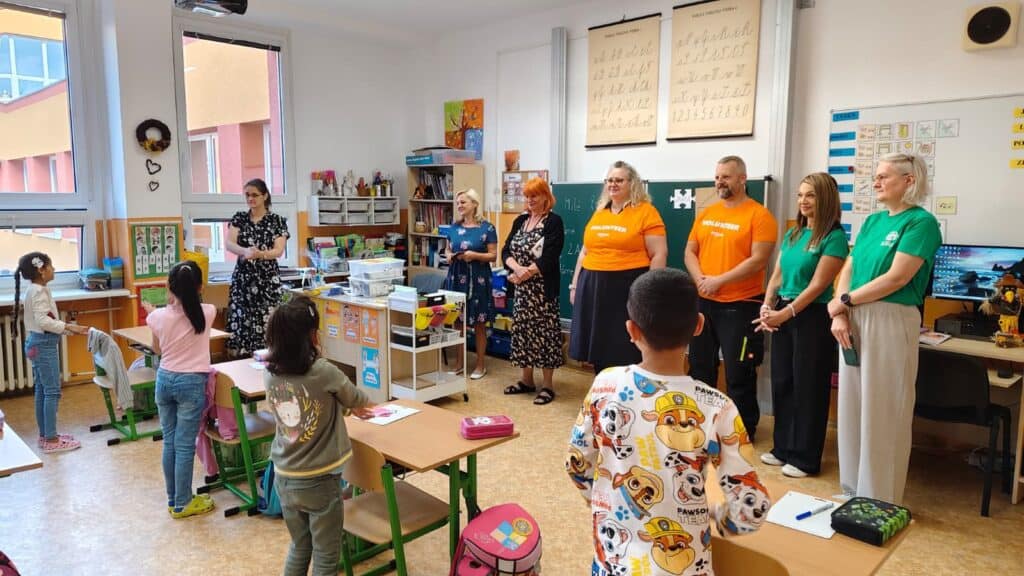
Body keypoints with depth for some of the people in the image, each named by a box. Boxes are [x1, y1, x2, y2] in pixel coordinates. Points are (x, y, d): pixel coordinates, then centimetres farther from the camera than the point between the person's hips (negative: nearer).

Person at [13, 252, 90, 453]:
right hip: (43, 345, -10)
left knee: (42, 391, 14)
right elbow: (43, 320, -25)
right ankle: (51, 440, -2)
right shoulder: (40, 291, -17)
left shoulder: (34, 290, 13)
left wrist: (69, 328, 10)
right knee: (52, 391, -6)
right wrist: (69, 327, -26)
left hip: (37, 343, 10)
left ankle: (45, 435, 22)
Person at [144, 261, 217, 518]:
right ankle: (182, 504, 15)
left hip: (164, 380, 3)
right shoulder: (207, 312, -13)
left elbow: (157, 349, 10)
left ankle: (173, 499, 27)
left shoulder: (159, 316, -8)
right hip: (191, 383, -3)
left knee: (169, 442, 14)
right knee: (185, 446, 4)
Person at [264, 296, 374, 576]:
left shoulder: (270, 374, -5)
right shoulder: (323, 372, -22)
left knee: (299, 548, 25)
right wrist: (354, 404, 21)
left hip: (284, 478, 6)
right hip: (319, 481, -6)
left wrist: (343, 406, 21)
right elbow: (357, 400, -2)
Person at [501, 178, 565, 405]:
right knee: (522, 330, 11)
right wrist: (517, 268, -16)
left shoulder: (554, 221, -7)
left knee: (543, 331, -3)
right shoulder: (520, 220, 12)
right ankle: (527, 380, 24)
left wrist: (526, 273, -22)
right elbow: (506, 251, 3)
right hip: (522, 287, 6)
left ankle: (548, 385, 7)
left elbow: (549, 258, -17)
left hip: (543, 288, -6)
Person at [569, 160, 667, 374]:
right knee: (598, 349, 11)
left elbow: (659, 254, -8)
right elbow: (585, 252, 19)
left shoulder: (646, 212, -4)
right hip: (593, 287, 6)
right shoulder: (598, 213, 14)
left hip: (627, 288, -6)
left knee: (626, 353, 0)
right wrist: (575, 285, 16)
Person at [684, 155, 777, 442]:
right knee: (700, 366, 16)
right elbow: (690, 251, 10)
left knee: (738, 372, 2)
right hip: (703, 302, 6)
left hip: (740, 305, -6)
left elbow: (758, 260, -17)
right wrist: (700, 279, -8)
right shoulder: (706, 214, 10)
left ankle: (744, 429, 18)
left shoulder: (759, 215, -9)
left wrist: (720, 280, -19)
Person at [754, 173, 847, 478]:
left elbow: (817, 285, -16)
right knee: (781, 383, 13)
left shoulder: (834, 237, -10)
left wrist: (784, 314, -17)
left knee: (808, 387, 3)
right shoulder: (792, 234, 12)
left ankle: (805, 458, 15)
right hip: (783, 314, 7)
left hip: (812, 317, -7)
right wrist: (766, 306, -5)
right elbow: (777, 275, 10)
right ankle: (783, 447, 28)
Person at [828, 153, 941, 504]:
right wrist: (839, 314, -5)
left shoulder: (921, 221, -8)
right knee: (852, 407, 12)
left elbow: (896, 278, -16)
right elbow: (848, 269, 9)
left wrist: (844, 300, -9)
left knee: (883, 414, 1)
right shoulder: (873, 221, 14)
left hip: (891, 322, -7)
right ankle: (854, 492, 26)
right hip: (855, 321, 7)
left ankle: (880, 503, 15)